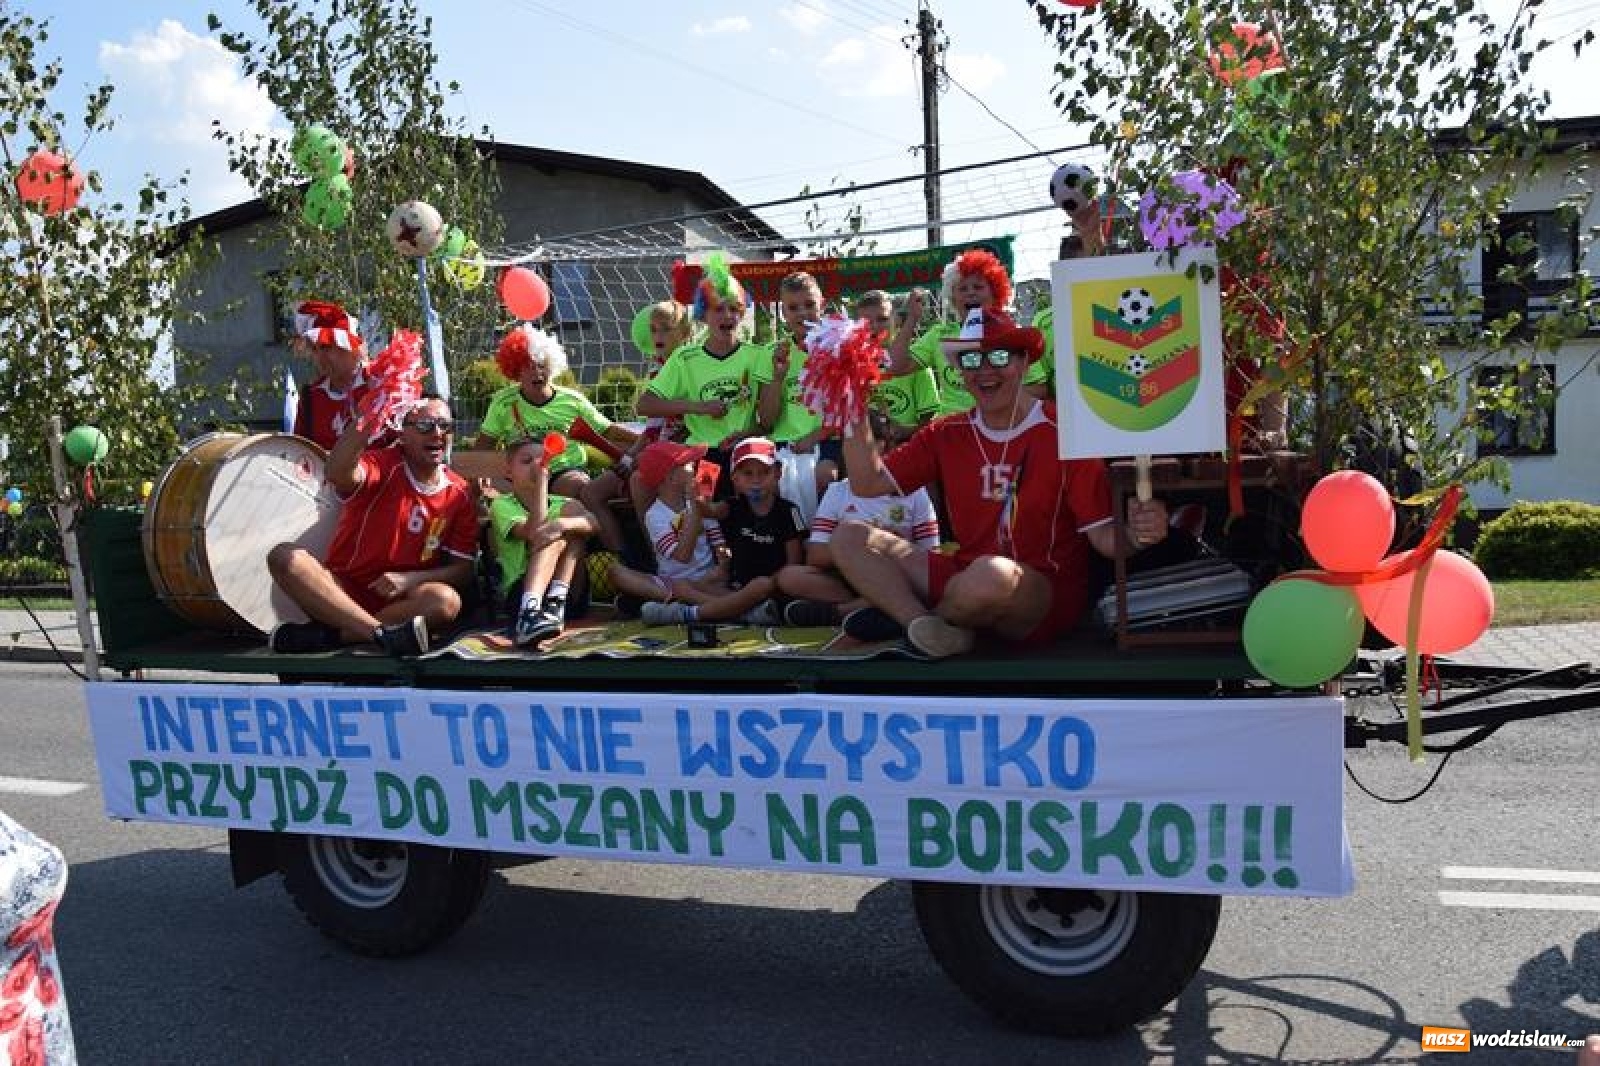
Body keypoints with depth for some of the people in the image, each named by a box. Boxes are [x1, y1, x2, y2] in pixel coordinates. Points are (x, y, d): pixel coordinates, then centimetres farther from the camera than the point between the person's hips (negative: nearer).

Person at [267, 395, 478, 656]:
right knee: (284, 557, -25)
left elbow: (463, 569, 0)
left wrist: (408, 580, -16)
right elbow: (339, 475, -30)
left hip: (399, 602, 1)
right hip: (342, 592, 0)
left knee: (447, 601, -31)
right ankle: (384, 634, -36)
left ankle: (323, 635, -26)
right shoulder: (382, 464, -6)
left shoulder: (460, 495, 1)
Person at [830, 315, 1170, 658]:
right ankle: (941, 633, -23)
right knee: (849, 537, -5)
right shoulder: (947, 434, 7)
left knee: (992, 572, -39)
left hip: (1044, 593, -5)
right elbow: (869, 483, 5)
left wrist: (1132, 535, -33)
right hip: (963, 577, 5)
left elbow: (1102, 534, -11)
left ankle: (903, 614, -6)